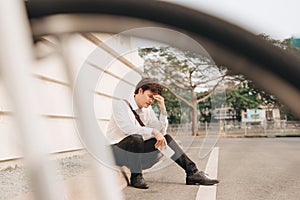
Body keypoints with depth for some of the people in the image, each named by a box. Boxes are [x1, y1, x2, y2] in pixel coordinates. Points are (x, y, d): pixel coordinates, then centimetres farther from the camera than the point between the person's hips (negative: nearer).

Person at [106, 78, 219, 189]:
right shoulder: (120, 104, -12)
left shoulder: (147, 109, 7)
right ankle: (136, 177, -20)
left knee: (166, 138, -7)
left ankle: (192, 173, -10)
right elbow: (126, 127, -29)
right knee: (136, 138, -37)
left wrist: (163, 108, -7)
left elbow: (161, 131, 4)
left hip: (136, 150, 6)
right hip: (117, 149, -6)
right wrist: (153, 132, -34)